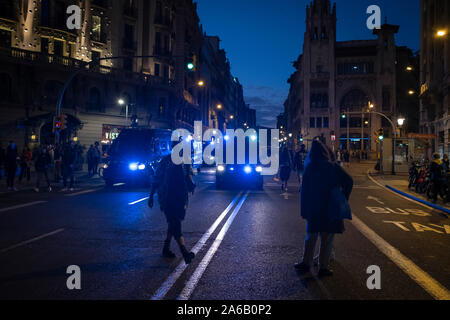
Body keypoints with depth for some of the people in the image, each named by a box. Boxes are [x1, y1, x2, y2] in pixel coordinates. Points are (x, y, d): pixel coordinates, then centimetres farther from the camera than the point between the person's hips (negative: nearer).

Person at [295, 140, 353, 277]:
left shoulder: (309, 168, -4)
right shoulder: (333, 167, -7)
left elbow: (304, 190, -4)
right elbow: (349, 181, -11)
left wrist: (304, 210, 2)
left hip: (313, 208, 2)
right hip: (330, 208, -2)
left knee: (311, 236, 17)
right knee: (327, 239, 8)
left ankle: (306, 263, 24)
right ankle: (323, 267, 14)